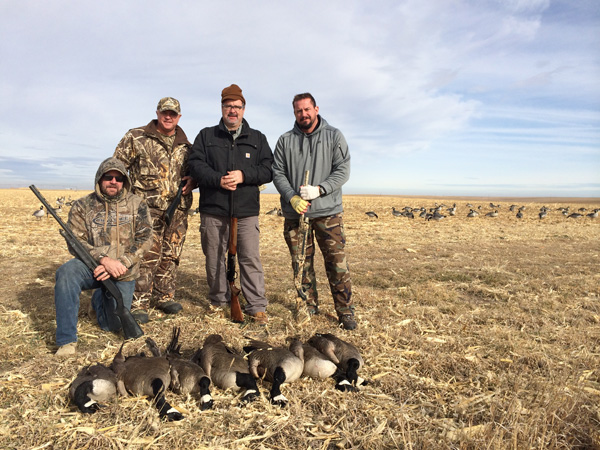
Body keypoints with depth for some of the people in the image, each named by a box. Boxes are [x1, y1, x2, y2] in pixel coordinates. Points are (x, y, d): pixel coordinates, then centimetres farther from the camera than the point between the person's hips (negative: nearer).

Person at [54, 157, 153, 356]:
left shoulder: (137, 205, 0)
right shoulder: (82, 206, 0)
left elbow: (144, 239, -8)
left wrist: (119, 265, -21)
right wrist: (104, 259, -26)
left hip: (123, 273, 1)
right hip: (92, 265, 0)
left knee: (114, 325, 1)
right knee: (66, 272, -34)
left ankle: (100, 299, 38)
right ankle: (66, 340, -23)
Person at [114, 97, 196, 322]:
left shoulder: (185, 145, 15)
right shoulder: (136, 137, 3)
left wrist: (193, 180, 2)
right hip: (148, 207, -4)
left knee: (171, 255, 9)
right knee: (148, 255, -9)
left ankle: (164, 297, 22)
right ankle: (139, 304, -1)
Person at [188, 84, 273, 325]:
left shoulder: (257, 138, 13)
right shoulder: (206, 136, 12)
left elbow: (268, 169, 4)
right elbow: (196, 165, 0)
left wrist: (244, 175, -13)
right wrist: (218, 180, -16)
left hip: (246, 209, -1)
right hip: (213, 208, 1)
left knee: (251, 258, -3)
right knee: (214, 258, 9)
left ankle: (257, 306, 4)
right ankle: (219, 301, 25)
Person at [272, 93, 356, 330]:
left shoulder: (334, 136, 5)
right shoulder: (285, 141, 9)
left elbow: (343, 170, -2)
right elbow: (278, 173, 5)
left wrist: (319, 189, -15)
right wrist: (292, 197, -12)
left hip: (328, 211, -1)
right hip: (295, 213, 2)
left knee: (337, 263, -2)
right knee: (301, 264, 8)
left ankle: (345, 311, 11)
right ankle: (308, 306, 23)